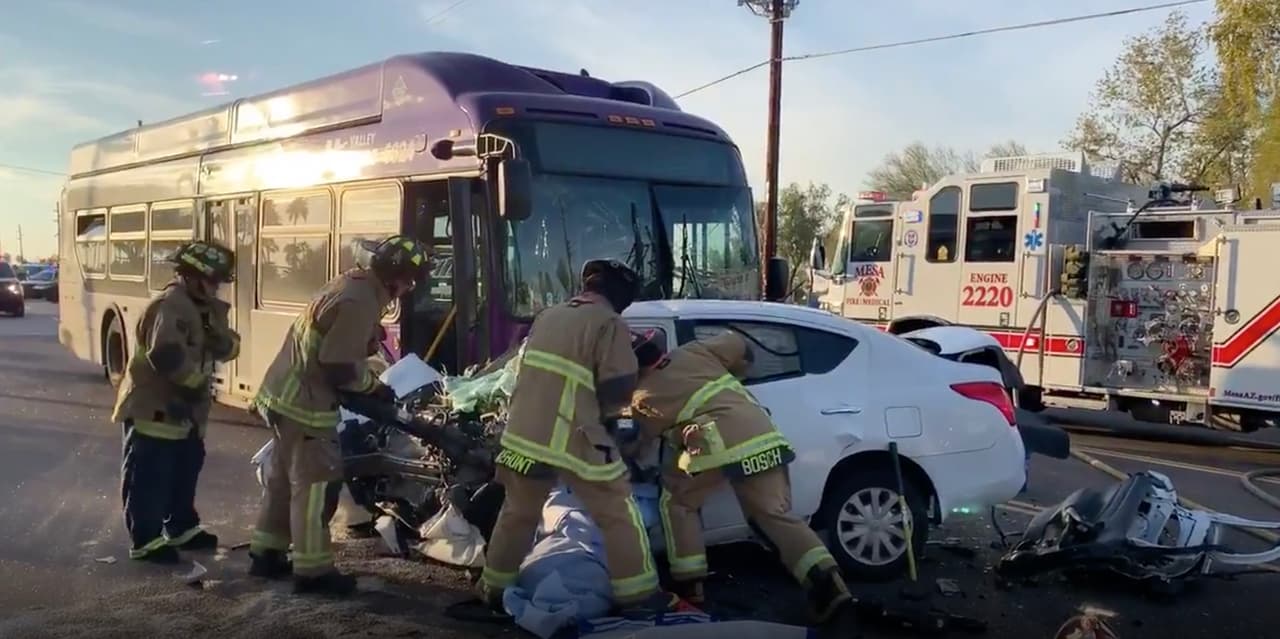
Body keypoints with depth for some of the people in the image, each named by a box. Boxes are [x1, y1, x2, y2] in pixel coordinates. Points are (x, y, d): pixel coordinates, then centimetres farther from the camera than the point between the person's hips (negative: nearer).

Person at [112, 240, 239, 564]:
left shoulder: (203, 307, 11)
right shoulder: (169, 306, -21)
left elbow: (228, 350, 7)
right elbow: (166, 355, -34)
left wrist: (217, 324, -14)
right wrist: (196, 380, -18)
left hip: (183, 410, 10)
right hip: (154, 408, -10)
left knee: (185, 470, 19)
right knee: (149, 477, -1)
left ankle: (182, 528, 32)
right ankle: (145, 540, 7)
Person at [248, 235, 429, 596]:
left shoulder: (351, 284, 10)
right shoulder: (360, 303, -23)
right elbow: (340, 367, -24)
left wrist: (369, 379, 12)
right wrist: (376, 388, -9)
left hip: (285, 394, 11)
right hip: (305, 402, -11)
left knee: (284, 478, 19)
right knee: (315, 485, -3)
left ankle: (266, 554, 30)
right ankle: (312, 571, 5)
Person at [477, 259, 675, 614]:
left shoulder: (547, 316, 13)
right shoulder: (610, 324, -9)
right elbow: (618, 389, -12)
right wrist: (604, 410, 9)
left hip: (525, 433, 7)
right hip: (574, 439, -6)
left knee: (518, 513, 22)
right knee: (617, 515, 6)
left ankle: (494, 588, 31)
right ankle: (638, 595, 8)